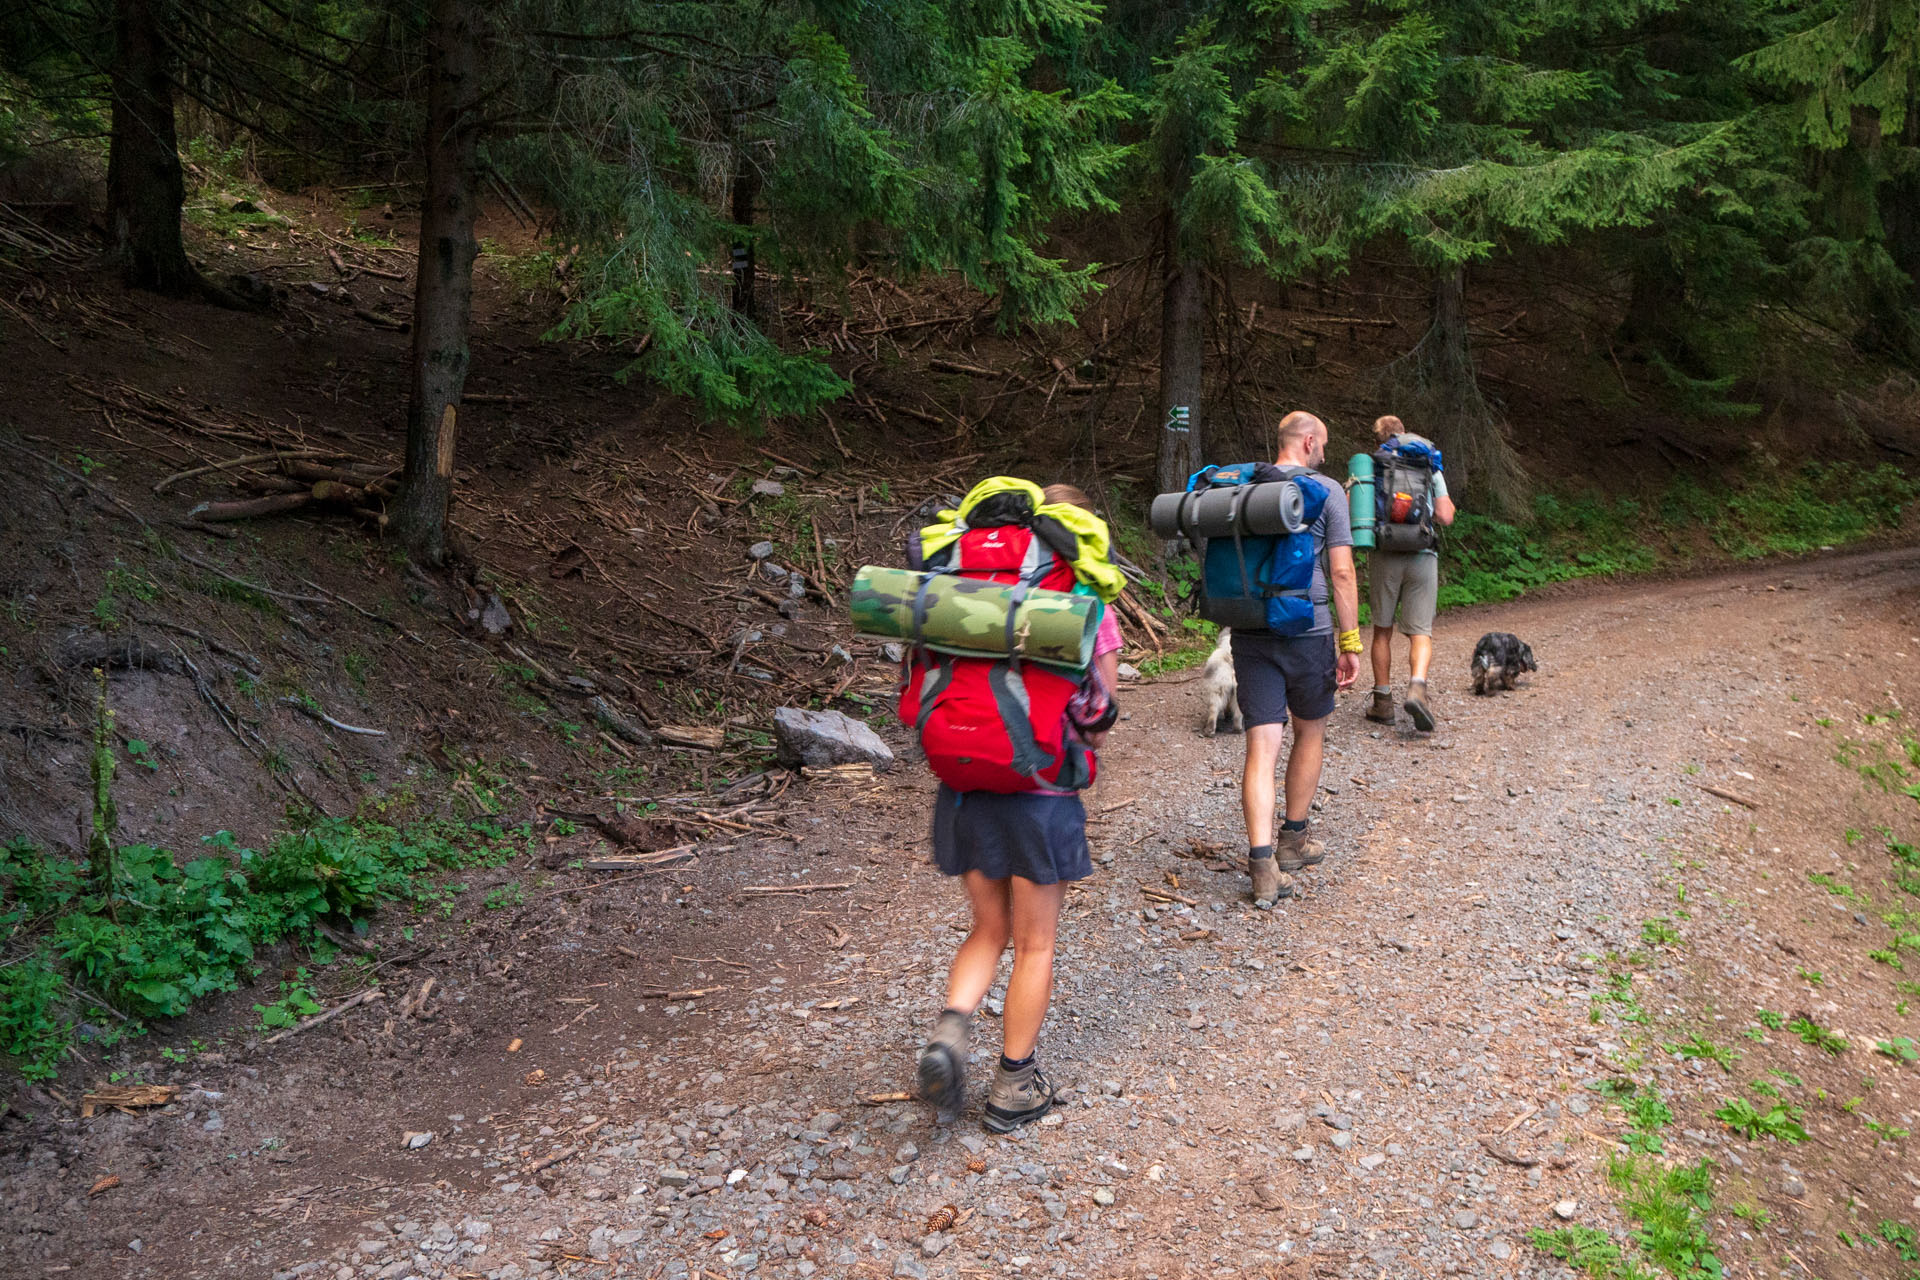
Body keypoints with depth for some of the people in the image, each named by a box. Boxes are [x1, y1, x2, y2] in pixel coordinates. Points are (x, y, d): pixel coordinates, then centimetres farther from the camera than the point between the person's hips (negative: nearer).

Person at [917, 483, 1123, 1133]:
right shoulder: (1089, 614, -7)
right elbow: (1099, 723, -2)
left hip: (967, 785, 4)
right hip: (1042, 797, -3)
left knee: (989, 931, 20)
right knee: (1034, 945, 13)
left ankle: (949, 1030, -4)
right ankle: (1013, 1085, 21)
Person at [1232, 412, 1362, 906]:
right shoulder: (1325, 490, -4)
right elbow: (1341, 572, -10)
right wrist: (1350, 641, -6)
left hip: (1250, 634, 3)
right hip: (1307, 631, -3)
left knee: (1262, 747, -1)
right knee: (1310, 732, 19)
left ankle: (1262, 864, -10)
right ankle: (1294, 838, 30)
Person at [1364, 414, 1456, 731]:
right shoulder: (1431, 468, 7)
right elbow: (1444, 517, 0)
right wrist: (1449, 505, 24)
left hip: (1385, 555, 0)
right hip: (1422, 555, 0)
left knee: (1382, 630, 12)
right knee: (1420, 632, 2)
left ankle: (1383, 701, 13)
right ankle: (1417, 686, -23)